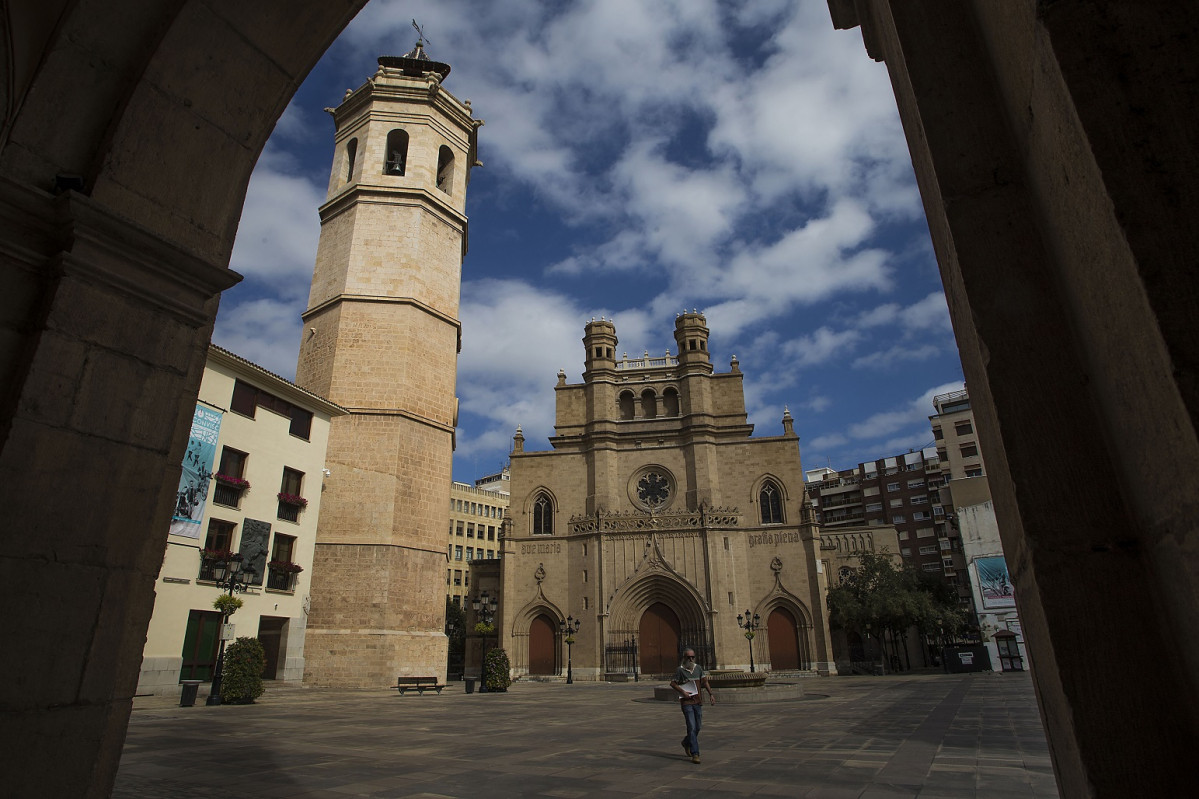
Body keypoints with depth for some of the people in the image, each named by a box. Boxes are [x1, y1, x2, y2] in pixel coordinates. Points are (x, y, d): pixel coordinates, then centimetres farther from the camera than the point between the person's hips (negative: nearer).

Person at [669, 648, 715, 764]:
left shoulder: (698, 668, 6)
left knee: (698, 726, 13)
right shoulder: (680, 670, -8)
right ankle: (695, 754, -4)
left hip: (698, 702, 5)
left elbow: (705, 681, 7)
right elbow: (672, 683, -3)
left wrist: (711, 694, -3)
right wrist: (683, 692, -13)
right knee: (691, 727, -9)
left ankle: (686, 743, 38)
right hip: (686, 702, -5)